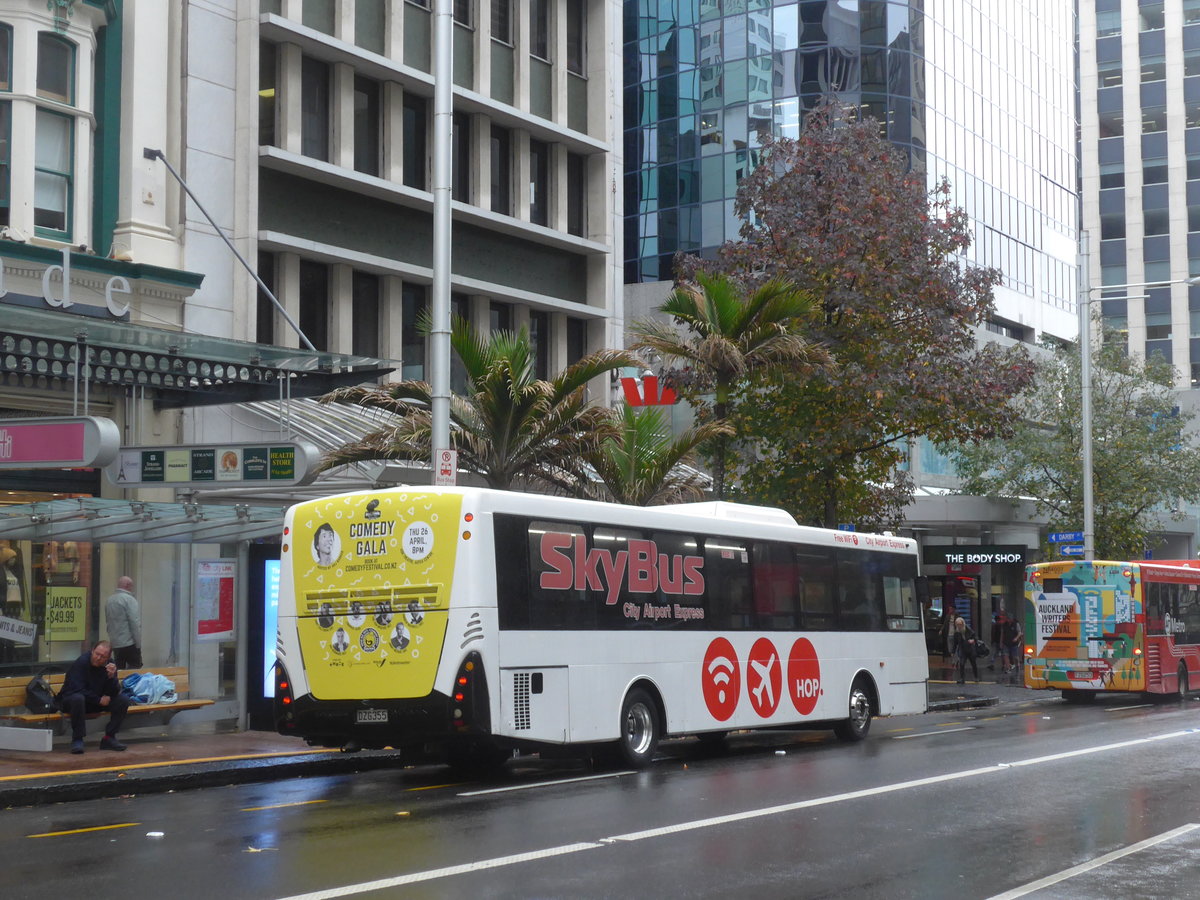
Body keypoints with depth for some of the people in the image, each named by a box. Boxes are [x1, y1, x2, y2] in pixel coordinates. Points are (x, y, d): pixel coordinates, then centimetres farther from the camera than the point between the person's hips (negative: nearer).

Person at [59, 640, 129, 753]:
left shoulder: (110, 665, -5)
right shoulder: (81, 662, -19)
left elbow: (114, 693, -10)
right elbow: (77, 689, -23)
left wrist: (112, 677, -28)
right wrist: (99, 700, -19)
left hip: (95, 703, 5)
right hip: (70, 700, -5)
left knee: (122, 701, -15)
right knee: (78, 698, -40)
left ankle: (109, 738, -9)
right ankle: (77, 739, -30)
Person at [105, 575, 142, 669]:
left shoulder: (109, 600, 12)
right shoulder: (129, 599, -12)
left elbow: (108, 623, 17)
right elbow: (134, 623, -17)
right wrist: (138, 643, -12)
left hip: (115, 643, 7)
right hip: (130, 643, -7)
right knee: (134, 670, -2)